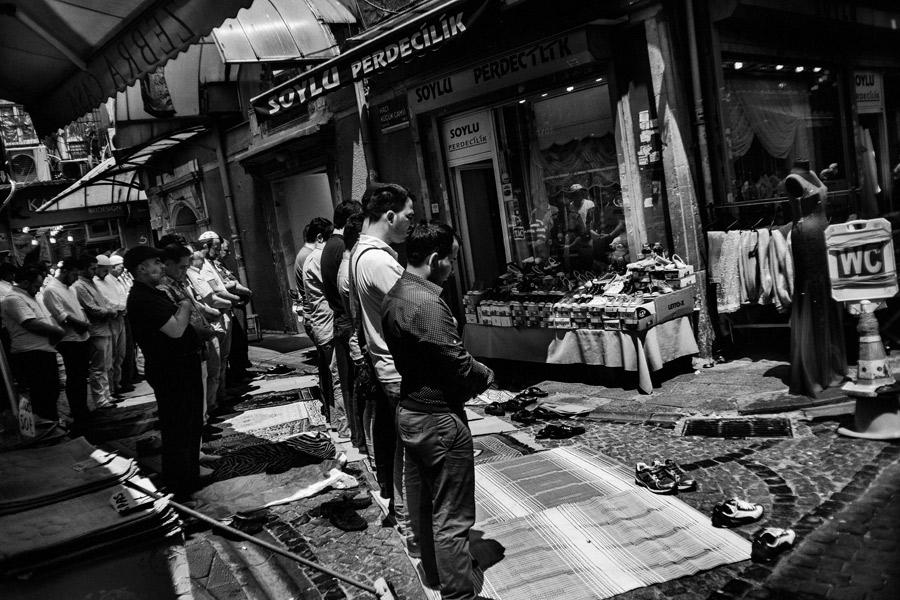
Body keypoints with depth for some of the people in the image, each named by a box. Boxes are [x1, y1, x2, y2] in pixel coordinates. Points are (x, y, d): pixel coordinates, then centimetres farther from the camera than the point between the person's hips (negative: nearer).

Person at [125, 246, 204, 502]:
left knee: (192, 426, 23)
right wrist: (185, 307, -12)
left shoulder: (154, 294, 13)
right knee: (178, 432, 1)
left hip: (183, 367, 11)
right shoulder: (142, 299, -21)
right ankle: (178, 490, 14)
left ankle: (191, 478, 39)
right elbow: (176, 330, -27)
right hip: (171, 372, -11)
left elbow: (178, 324, 18)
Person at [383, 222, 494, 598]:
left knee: (425, 501, 23)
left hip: (410, 413, 10)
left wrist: (471, 374, 6)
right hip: (439, 419, -10)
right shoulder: (427, 305, -25)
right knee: (452, 517, 1)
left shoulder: (394, 296, 6)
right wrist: (486, 376, -2)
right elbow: (459, 365, -23)